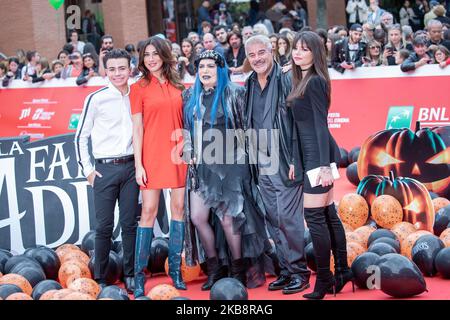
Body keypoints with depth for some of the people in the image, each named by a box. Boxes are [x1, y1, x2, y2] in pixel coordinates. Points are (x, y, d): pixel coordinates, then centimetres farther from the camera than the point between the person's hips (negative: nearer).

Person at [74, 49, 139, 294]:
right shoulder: (96, 99, -2)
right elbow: (81, 137, 3)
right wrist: (87, 170, -2)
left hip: (130, 167, 3)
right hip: (105, 168, -3)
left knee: (129, 223, 5)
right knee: (104, 226, -1)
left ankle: (130, 276, 13)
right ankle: (100, 279, 7)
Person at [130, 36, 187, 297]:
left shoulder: (178, 86, 10)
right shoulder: (139, 88, 1)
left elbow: (185, 121, 14)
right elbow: (137, 129, -2)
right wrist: (138, 165, -7)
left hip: (178, 154, 3)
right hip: (152, 155, -3)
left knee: (179, 208, 5)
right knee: (149, 211, -5)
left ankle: (176, 269, 15)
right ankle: (139, 276, 1)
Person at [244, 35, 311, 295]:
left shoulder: (286, 81, -7)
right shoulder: (250, 85, 12)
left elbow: (297, 122, -10)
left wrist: (294, 160, -15)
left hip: (284, 164, -7)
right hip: (262, 166, 7)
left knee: (288, 218, -7)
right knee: (273, 219, 10)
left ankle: (299, 271, 4)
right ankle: (285, 270, 19)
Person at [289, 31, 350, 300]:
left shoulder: (315, 81, -13)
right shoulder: (303, 80, 15)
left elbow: (321, 124, -18)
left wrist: (324, 165, -21)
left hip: (319, 156, -10)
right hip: (314, 156, 10)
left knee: (315, 217, -6)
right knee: (328, 214, 13)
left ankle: (324, 280, 1)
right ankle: (342, 271, 21)